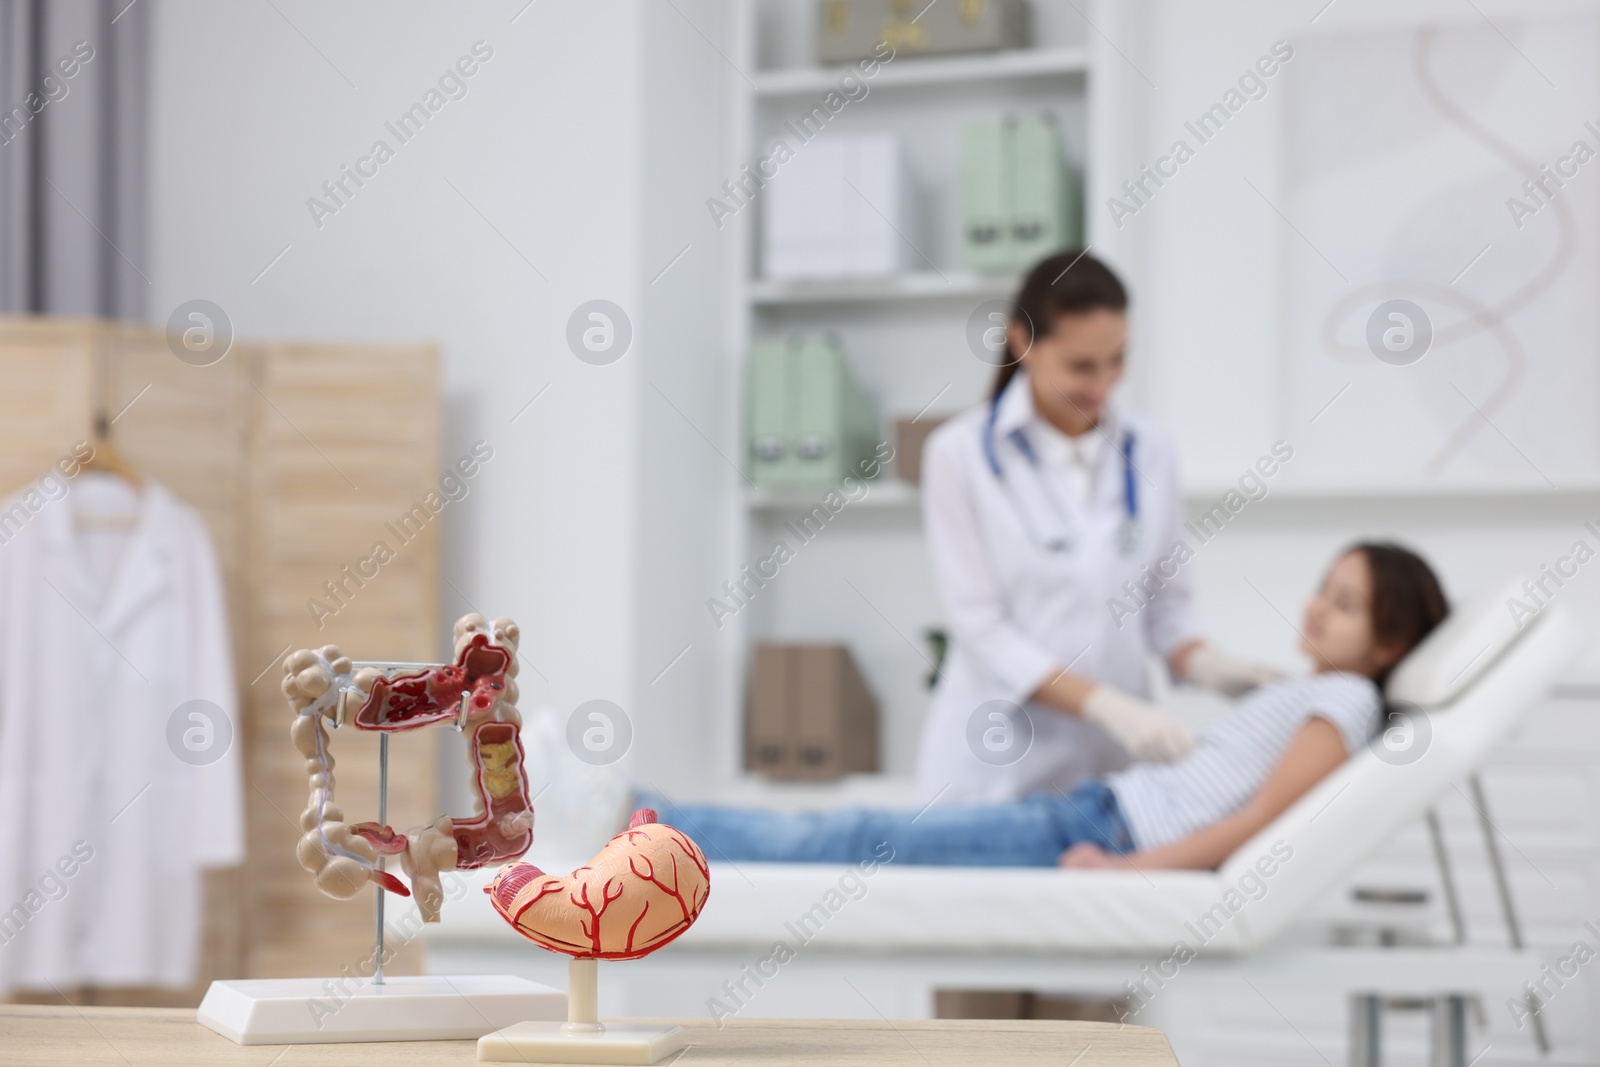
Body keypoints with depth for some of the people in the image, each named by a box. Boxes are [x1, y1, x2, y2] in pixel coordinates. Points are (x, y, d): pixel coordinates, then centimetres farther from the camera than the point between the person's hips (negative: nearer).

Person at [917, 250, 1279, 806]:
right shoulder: (960, 454, -6)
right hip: (995, 769, -3)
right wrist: (1107, 704, -21)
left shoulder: (1149, 453, 5)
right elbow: (981, 629, -10)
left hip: (1113, 763, 3)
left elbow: (1164, 604, 12)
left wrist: (1211, 668, -9)